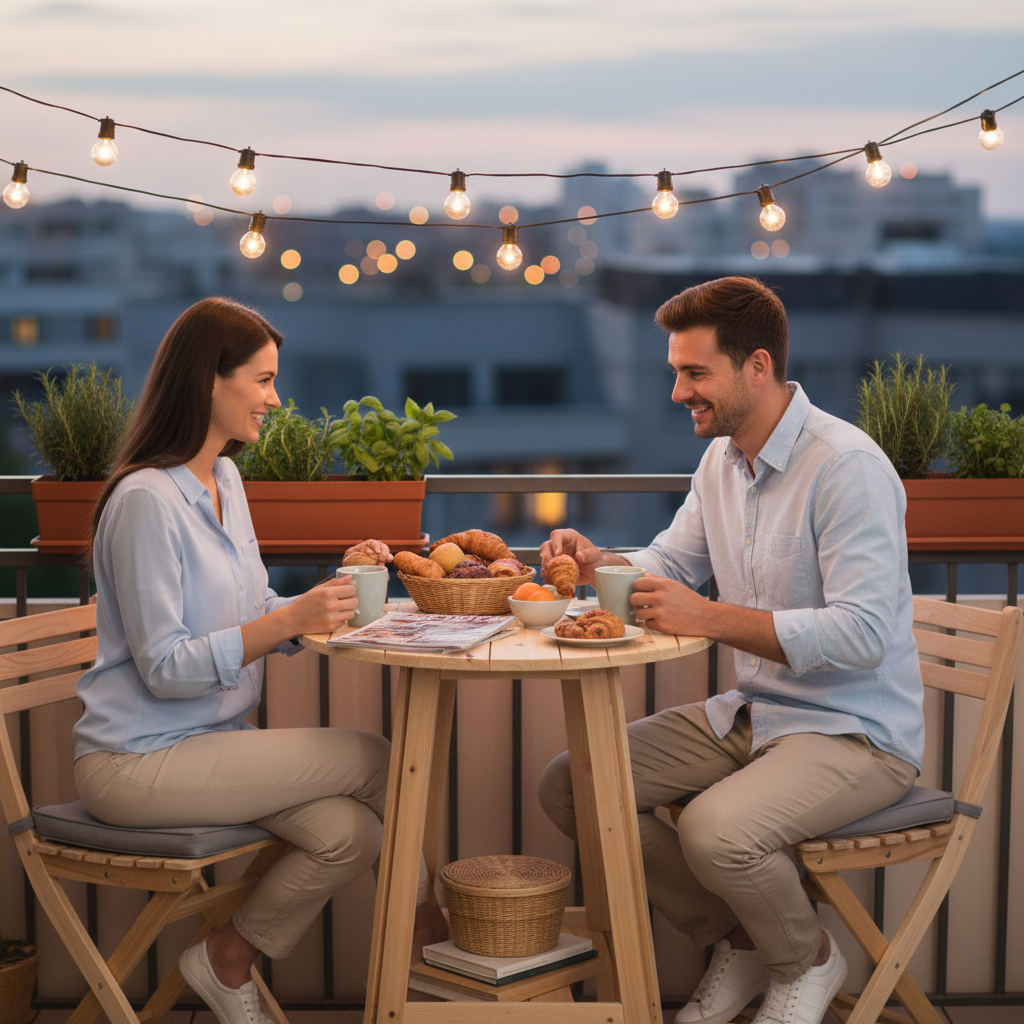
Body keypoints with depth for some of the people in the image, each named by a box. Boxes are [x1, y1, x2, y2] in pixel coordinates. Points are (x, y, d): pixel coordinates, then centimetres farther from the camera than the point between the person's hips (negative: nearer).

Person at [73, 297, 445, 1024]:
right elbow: (162, 667, -18)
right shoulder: (146, 499, -17)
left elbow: (255, 617, 15)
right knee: (378, 760, -14)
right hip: (139, 764, -8)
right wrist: (289, 621, -26)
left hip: (212, 740, 8)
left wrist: (338, 588, -3)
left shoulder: (225, 480, 11)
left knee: (352, 832, -15)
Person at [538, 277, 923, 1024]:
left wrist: (709, 618, -29)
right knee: (569, 786, -2)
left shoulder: (847, 466, -20)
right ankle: (738, 944, 12)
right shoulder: (722, 459, 7)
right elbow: (672, 563, 18)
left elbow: (862, 635, -27)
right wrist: (597, 562, -4)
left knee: (717, 830, -34)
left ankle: (807, 960, 1)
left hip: (856, 731, -8)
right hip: (751, 713, 9)